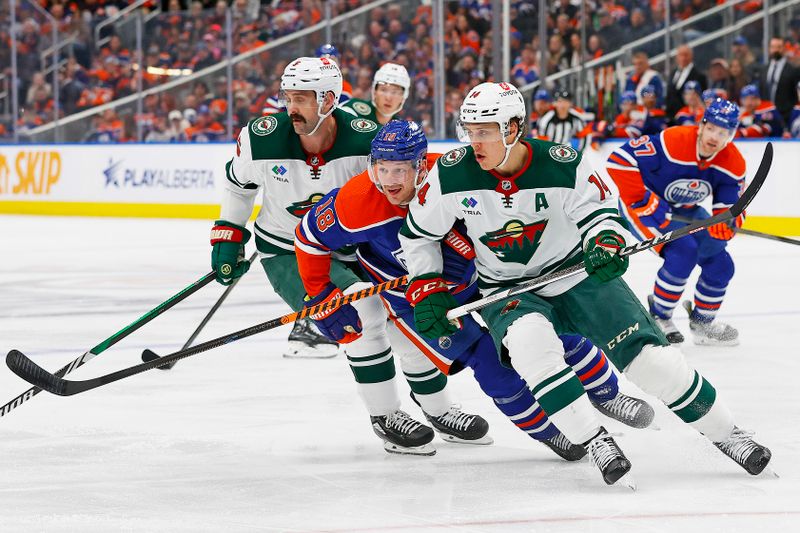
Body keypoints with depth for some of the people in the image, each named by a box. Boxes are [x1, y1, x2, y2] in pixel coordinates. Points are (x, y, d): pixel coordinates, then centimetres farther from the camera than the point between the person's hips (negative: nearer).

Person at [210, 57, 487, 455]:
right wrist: (228, 236, 5)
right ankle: (384, 417, -16)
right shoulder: (262, 139, -19)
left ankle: (440, 411, 28)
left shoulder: (367, 140, -20)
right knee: (360, 308, -28)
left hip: (349, 248, 3)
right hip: (287, 255, -3)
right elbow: (238, 182, 3)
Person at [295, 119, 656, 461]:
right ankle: (546, 431, 11)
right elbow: (310, 237, -11)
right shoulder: (357, 203, -28)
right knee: (495, 367, -14)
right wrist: (322, 299, -6)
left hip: (482, 277, 2)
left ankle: (605, 394, 31)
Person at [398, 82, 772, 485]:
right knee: (529, 339, -35)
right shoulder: (451, 175, -14)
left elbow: (599, 209, -4)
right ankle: (594, 441, -28)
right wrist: (427, 292, -5)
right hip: (508, 292, 0)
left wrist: (605, 242, -26)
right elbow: (417, 232, 1)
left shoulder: (562, 164, -18)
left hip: (577, 275, 0)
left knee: (648, 354, -11)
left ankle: (724, 432, 7)